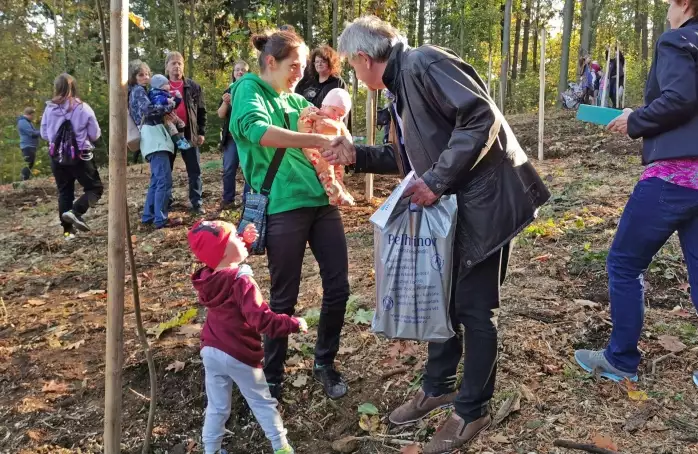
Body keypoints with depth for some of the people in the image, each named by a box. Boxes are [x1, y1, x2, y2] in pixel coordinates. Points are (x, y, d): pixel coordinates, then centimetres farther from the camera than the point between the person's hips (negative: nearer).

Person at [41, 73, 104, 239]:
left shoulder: (49, 109, -4)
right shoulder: (83, 108, -11)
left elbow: (44, 134, 7)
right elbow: (95, 135, -3)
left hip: (57, 156, 4)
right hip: (80, 156, -3)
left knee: (64, 192, 14)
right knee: (95, 188, 8)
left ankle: (68, 230, 14)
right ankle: (75, 212, -15)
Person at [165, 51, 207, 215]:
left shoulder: (193, 86, 4)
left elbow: (201, 111, 7)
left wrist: (201, 132, 1)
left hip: (189, 133, 0)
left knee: (194, 170, 2)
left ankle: (197, 202, 10)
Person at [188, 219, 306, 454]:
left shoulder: (208, 277, 0)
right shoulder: (241, 281, -23)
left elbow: (231, 262, 24)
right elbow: (261, 320, -31)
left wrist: (245, 243, 11)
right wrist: (293, 323, -22)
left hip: (211, 351, 6)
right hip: (238, 356, -6)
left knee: (217, 407, 18)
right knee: (263, 402, 12)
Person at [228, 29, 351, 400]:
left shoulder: (296, 100, 16)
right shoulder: (249, 89, -4)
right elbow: (257, 130, -26)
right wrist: (319, 141, -29)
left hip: (321, 201, 7)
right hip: (283, 208, -7)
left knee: (338, 287, 7)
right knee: (284, 298, 3)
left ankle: (324, 364, 28)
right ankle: (272, 379, 23)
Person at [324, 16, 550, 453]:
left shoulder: (424, 62, -15)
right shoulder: (402, 84, 15)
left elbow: (482, 117, -24)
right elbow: (411, 155, 21)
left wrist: (436, 181, -24)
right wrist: (356, 155, 13)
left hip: (484, 199, -9)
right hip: (452, 204, 10)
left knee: (473, 307, 1)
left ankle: (473, 411, 19)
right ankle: (438, 387, 35)